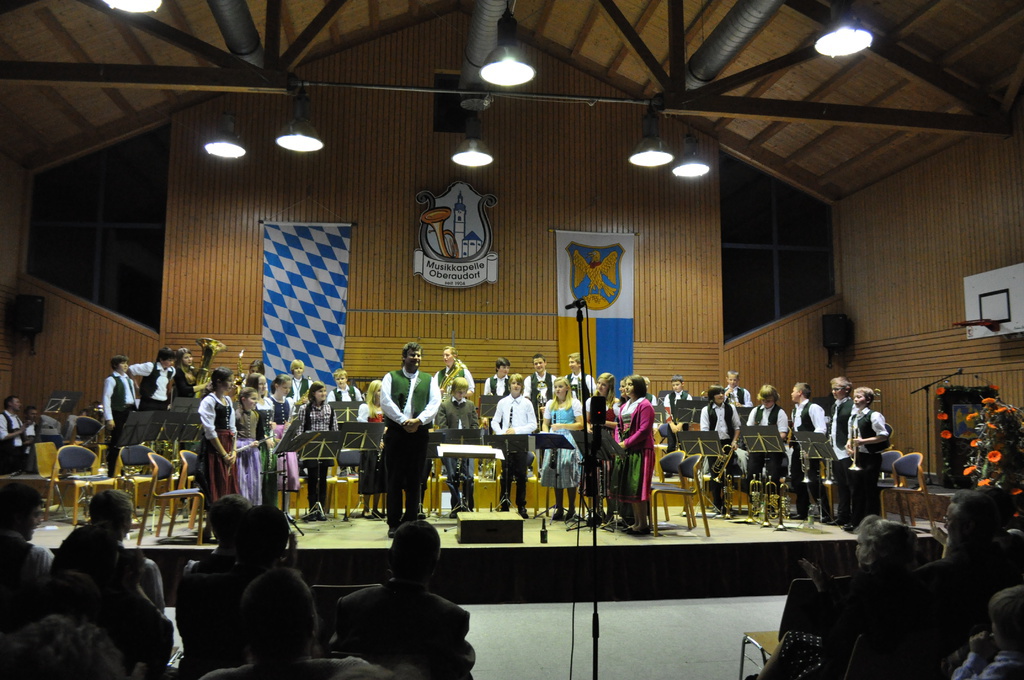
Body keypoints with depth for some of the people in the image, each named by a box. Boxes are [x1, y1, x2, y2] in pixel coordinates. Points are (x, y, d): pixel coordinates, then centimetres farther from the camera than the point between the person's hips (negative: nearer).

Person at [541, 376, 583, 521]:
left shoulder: (575, 403, 2)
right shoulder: (550, 404, 17)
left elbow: (581, 424, -6)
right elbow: (545, 423, 19)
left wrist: (562, 426, -16)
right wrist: (546, 434, -2)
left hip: (569, 442, -4)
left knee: (569, 475, -9)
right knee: (555, 474, 2)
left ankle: (572, 510, 2)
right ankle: (559, 509, 11)